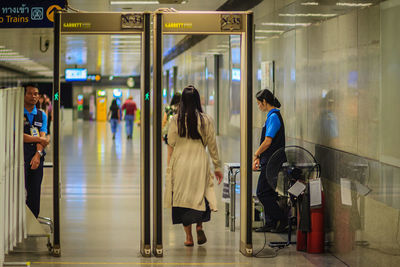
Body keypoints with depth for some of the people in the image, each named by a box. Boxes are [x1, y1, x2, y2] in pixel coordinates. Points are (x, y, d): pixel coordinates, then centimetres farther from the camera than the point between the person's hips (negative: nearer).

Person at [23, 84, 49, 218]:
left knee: (35, 192, 3)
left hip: (37, 156, 4)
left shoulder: (42, 115, 14)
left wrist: (38, 154, -13)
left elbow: (42, 136, 2)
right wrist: (39, 139, -2)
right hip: (20, 155, -4)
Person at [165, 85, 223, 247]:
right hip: (200, 163, 0)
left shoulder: (175, 120, -4)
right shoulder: (206, 120, -3)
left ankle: (188, 237, 7)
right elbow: (212, 145, 3)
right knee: (200, 197, 16)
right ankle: (199, 226, -6)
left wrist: (169, 167, 9)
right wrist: (217, 167, 12)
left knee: (182, 199, 7)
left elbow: (171, 146, -1)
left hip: (180, 163, 0)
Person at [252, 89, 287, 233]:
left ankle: (281, 219, -2)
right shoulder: (273, 116, 16)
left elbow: (268, 141, -21)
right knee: (268, 193, 12)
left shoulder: (273, 117, -16)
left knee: (262, 193, -7)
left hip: (271, 163, -10)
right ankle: (272, 223, 15)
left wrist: (256, 155, -8)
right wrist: (259, 157, 17)